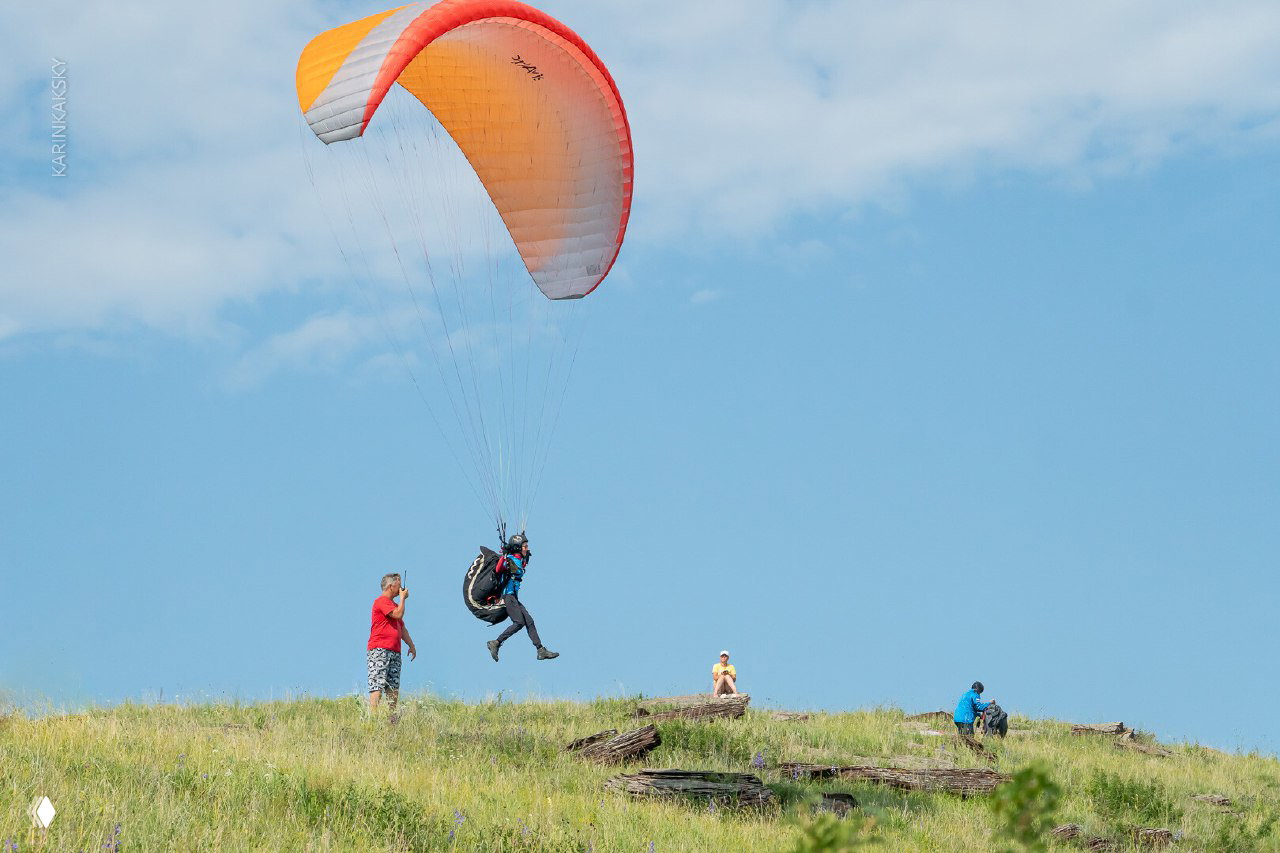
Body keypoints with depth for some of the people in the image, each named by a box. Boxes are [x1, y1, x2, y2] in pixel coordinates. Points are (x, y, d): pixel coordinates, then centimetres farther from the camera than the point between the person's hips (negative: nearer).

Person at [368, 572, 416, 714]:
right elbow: (398, 614, -17)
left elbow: (402, 628, 31)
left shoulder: (394, 605, 25)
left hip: (394, 652, 9)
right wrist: (403, 598, -2)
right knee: (378, 686, -15)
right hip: (379, 649, -9)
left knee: (394, 688, 5)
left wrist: (411, 645, 24)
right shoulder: (382, 601, -5)